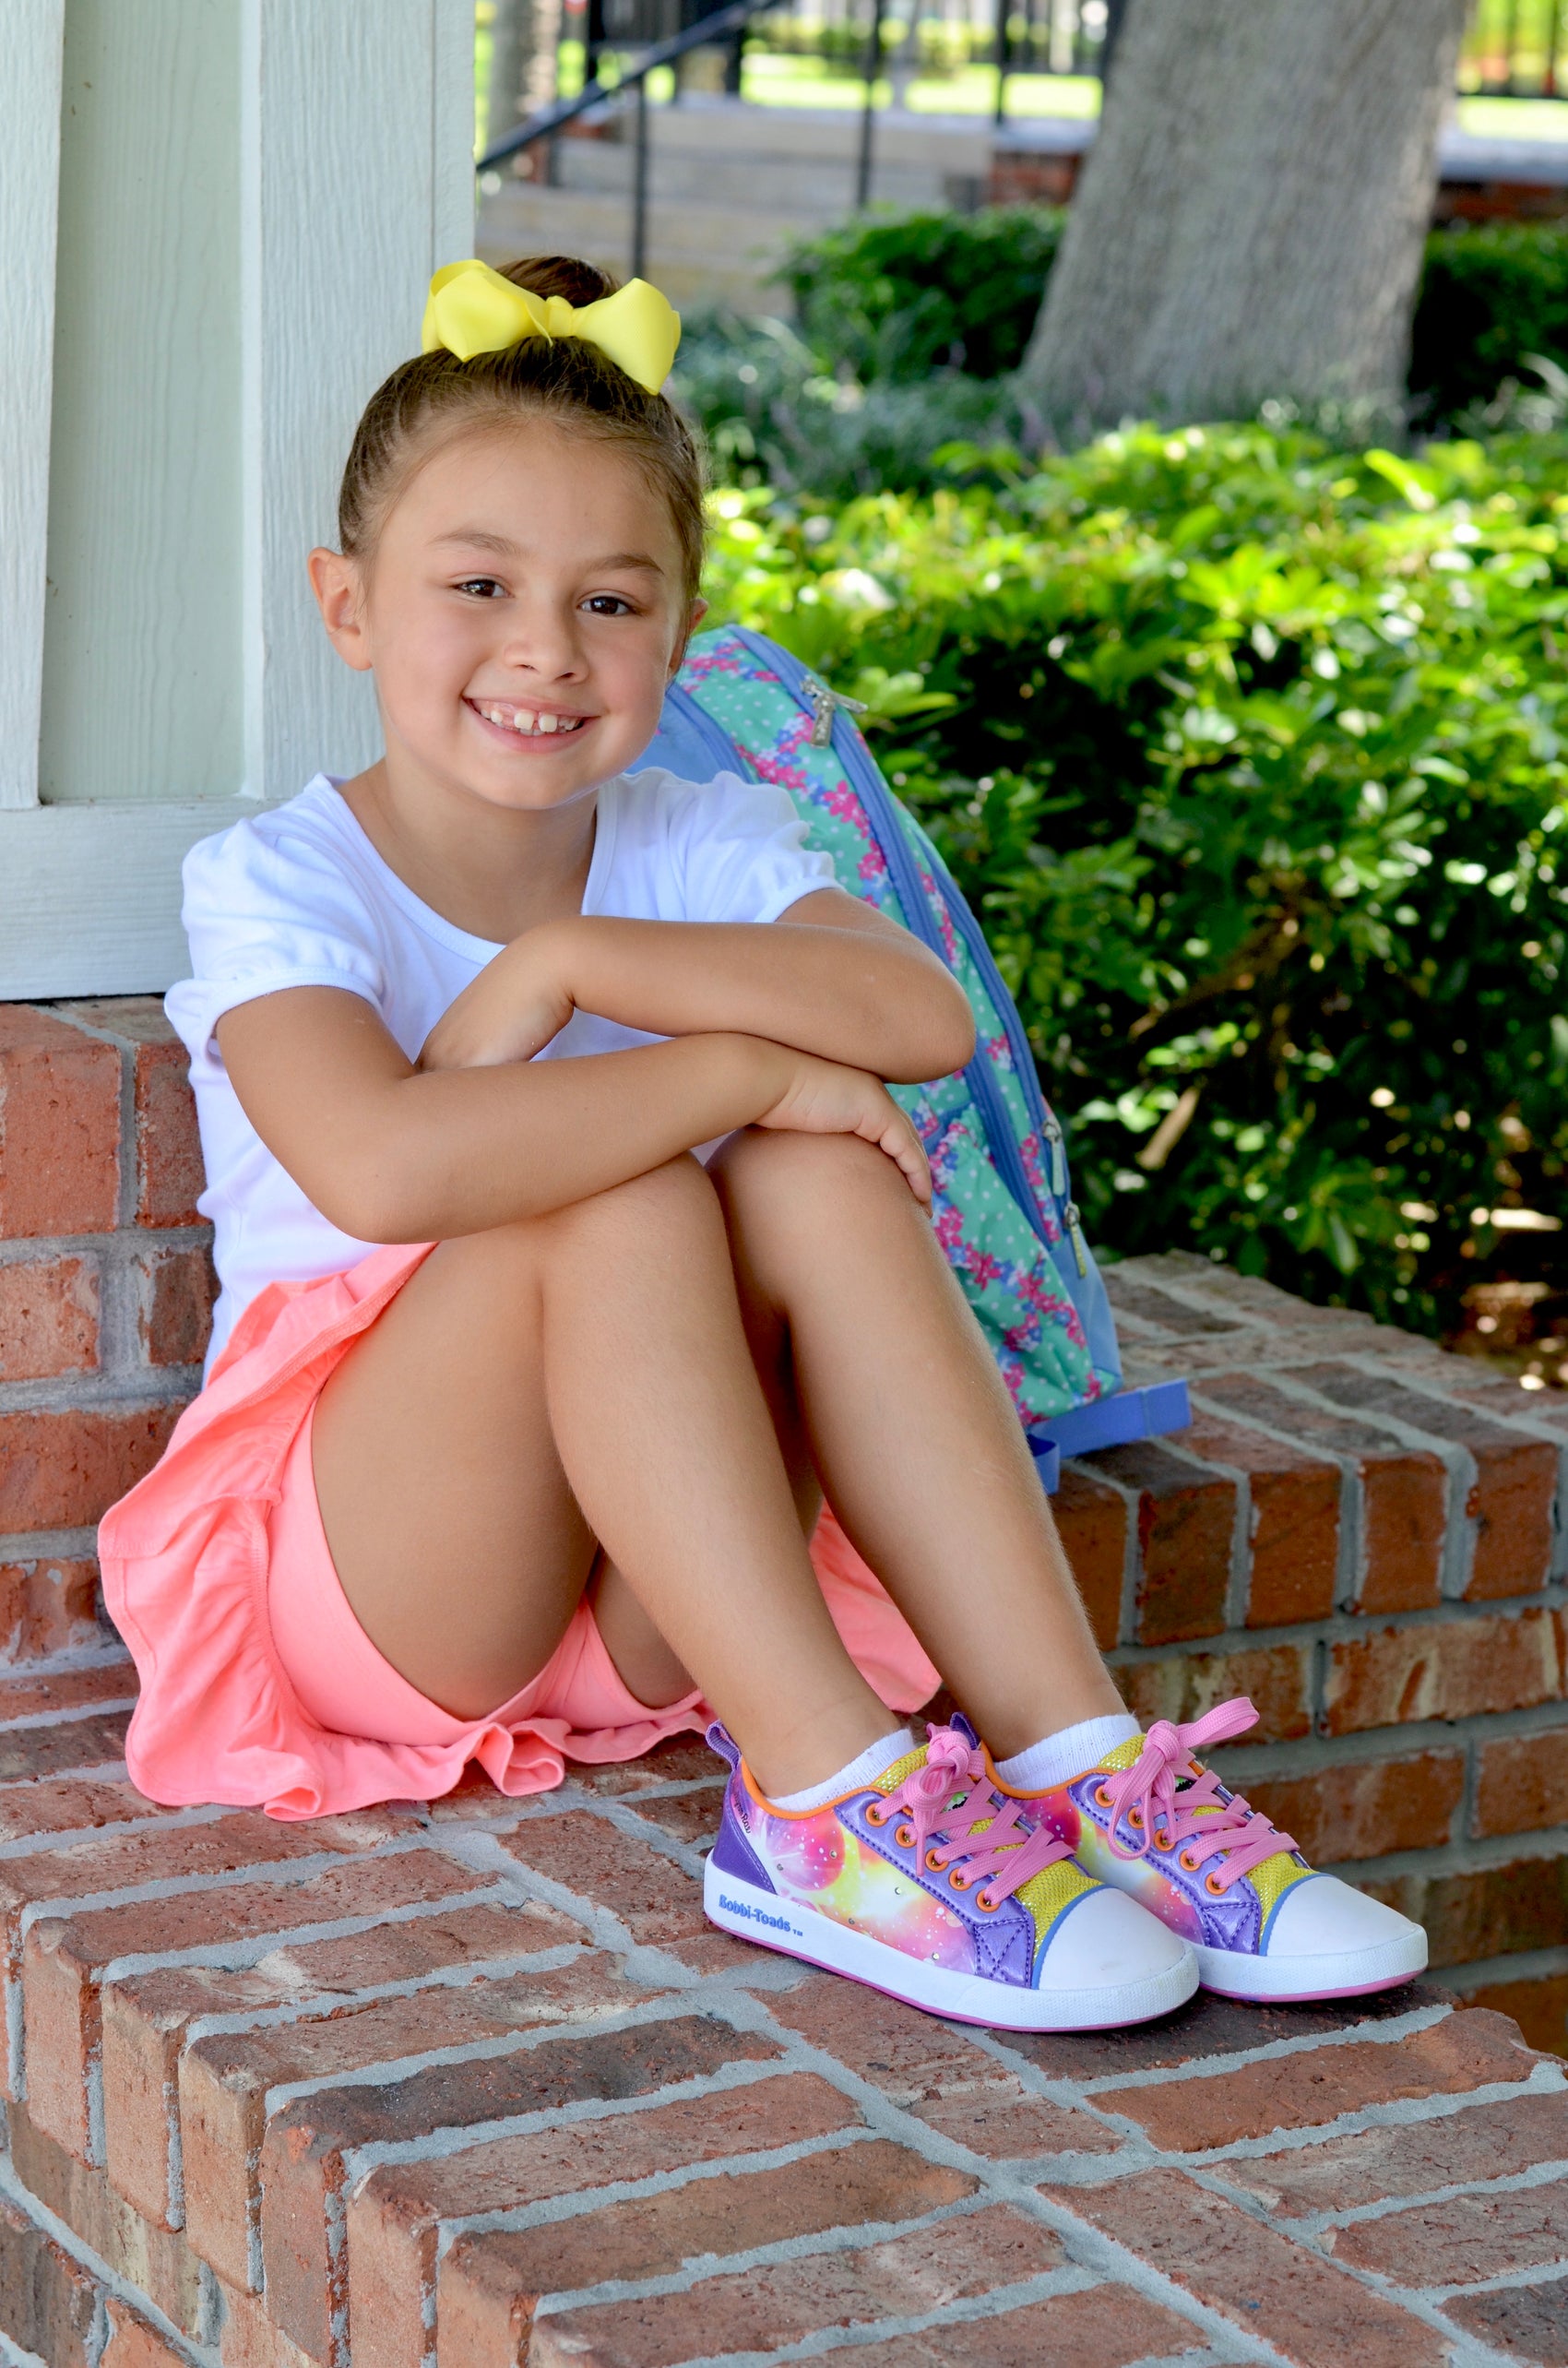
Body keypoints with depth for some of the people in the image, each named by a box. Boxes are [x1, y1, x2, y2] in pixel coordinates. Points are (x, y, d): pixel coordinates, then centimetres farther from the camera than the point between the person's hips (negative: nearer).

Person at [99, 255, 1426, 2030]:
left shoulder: (696, 850, 5)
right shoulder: (276, 883, -9)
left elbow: (921, 1015, -19)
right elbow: (383, 1167, -33)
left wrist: (565, 961, -24)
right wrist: (737, 1065, -26)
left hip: (651, 1600, 4)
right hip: (365, 1582, -4)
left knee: (823, 1180, -22)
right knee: (624, 1203, -29)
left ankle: (1069, 1759, -28)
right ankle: (830, 1804, -35)